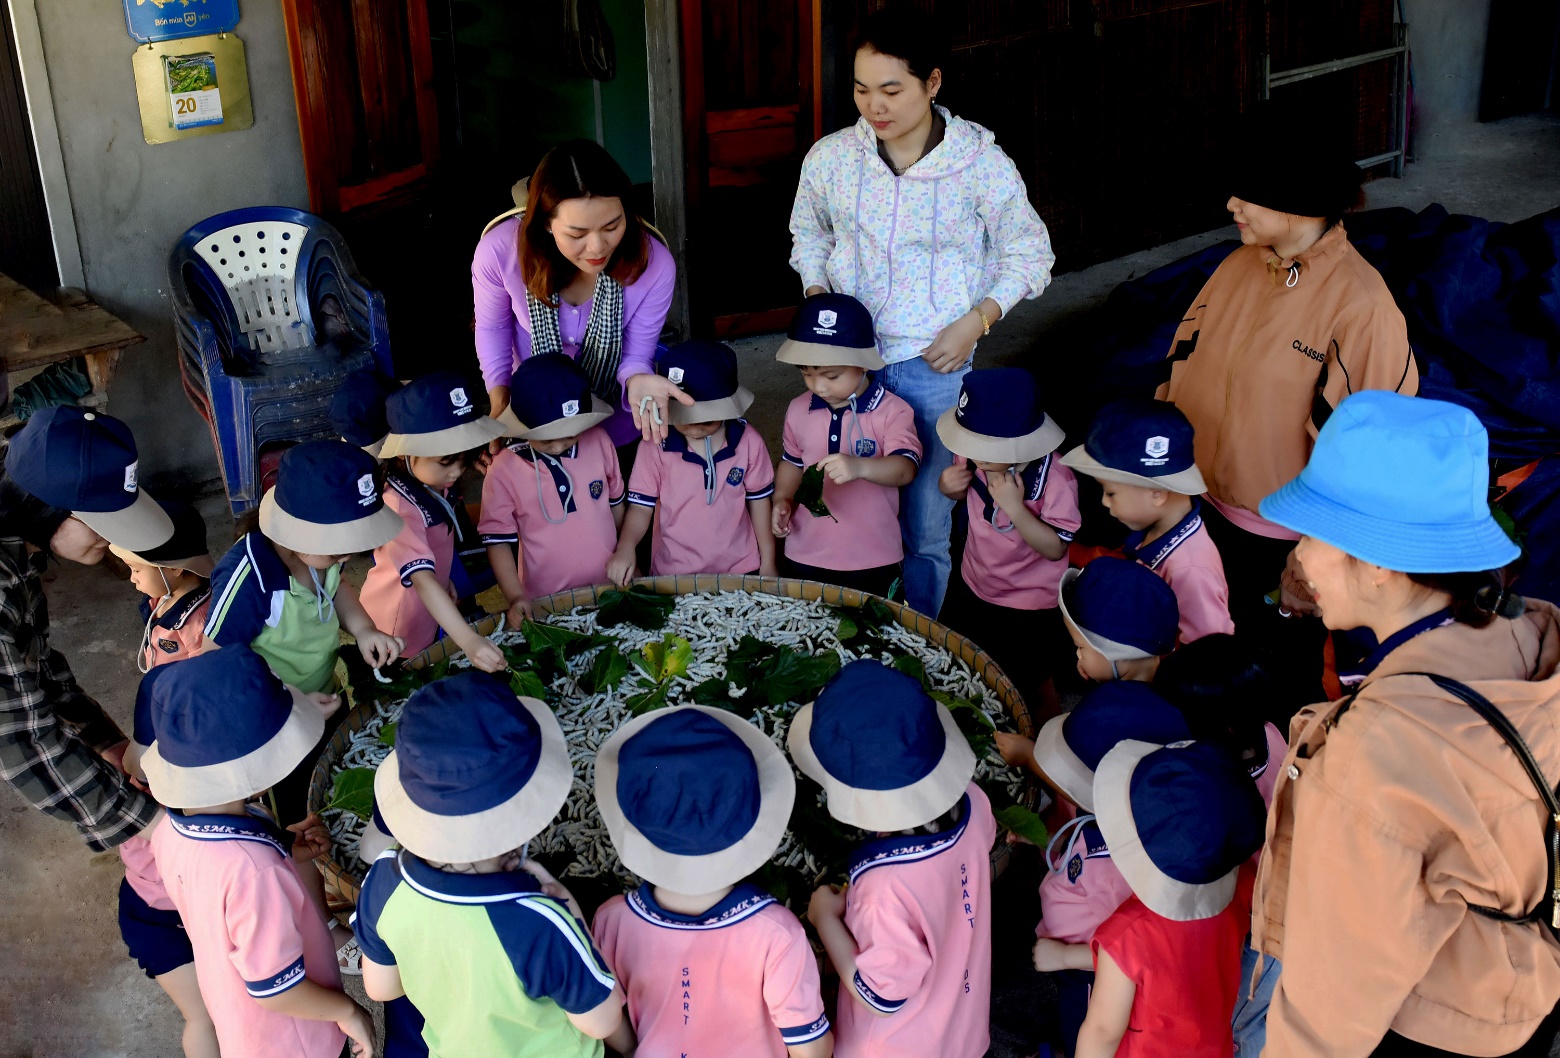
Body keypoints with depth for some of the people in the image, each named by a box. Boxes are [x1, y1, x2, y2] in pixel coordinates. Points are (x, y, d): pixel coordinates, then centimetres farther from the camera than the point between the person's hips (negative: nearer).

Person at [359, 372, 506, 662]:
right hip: (398, 631, -8)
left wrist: (443, 579, 9)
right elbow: (423, 581, -45)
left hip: (431, 614, 8)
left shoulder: (432, 484, -7)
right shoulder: (400, 507, -35)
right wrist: (469, 641, -54)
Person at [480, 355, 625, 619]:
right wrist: (515, 597, -15)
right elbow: (497, 539, -7)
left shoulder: (599, 442, -7)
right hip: (547, 602, -2)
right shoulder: (504, 469, -14)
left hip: (610, 588, 3)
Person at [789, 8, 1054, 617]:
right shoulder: (830, 157, -2)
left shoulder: (981, 165, -9)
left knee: (926, 529, 5)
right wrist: (816, 297, 2)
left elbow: (1030, 254, 2)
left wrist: (977, 320, -10)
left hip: (935, 367, -2)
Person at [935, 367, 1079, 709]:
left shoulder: (1056, 479, -31)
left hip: (1031, 608, -6)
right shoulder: (975, 457, -17)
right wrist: (949, 485, -19)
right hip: (971, 588, 6)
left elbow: (1055, 548, -27)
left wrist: (1014, 506, -39)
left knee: (1028, 687, 14)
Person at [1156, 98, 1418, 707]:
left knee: (1286, 671, 15)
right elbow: (1181, 377, 6)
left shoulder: (1360, 304, -21)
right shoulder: (1238, 268, -2)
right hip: (1209, 514, 6)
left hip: (1285, 540, -5)